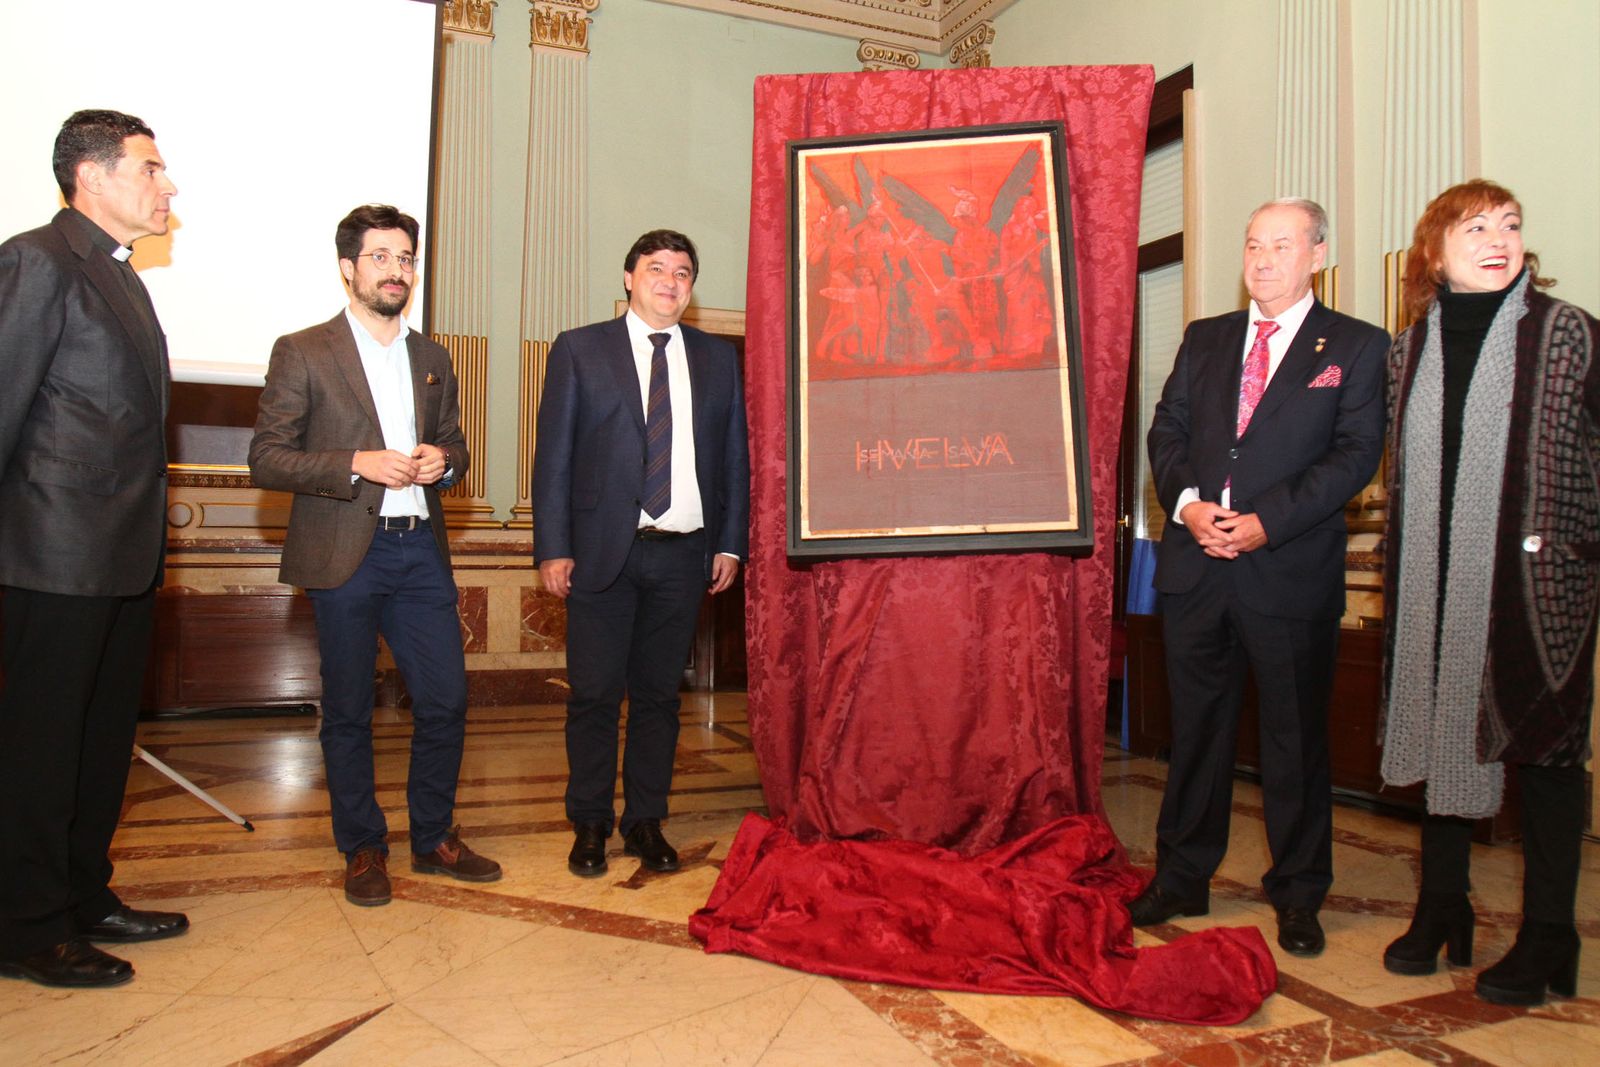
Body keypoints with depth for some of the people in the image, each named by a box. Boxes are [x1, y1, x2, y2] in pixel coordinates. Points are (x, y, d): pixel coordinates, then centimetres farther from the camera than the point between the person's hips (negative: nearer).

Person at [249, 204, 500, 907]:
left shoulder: (432, 358, 15)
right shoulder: (302, 353, 0)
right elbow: (266, 459, -5)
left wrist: (441, 460, -1)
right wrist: (358, 464, -17)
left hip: (421, 549, 4)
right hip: (344, 557, -4)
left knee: (446, 700, 4)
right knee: (348, 712, 6)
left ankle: (433, 838, 23)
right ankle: (363, 849, 22)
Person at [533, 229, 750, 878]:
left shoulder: (718, 359, 12)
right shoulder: (579, 350, 5)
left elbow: (735, 458, 12)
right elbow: (553, 455, 1)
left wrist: (731, 543, 5)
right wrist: (553, 548, -6)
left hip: (684, 555, 2)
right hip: (603, 552, -2)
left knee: (659, 694, 10)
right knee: (594, 695, 4)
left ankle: (646, 822, 22)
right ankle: (589, 825, 20)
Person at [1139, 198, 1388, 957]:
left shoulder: (1357, 347, 3)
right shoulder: (1204, 339, 14)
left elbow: (1356, 454, -6)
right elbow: (1167, 431, 9)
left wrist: (1266, 522, -16)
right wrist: (1187, 503, -10)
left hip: (1291, 571, -3)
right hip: (1196, 565, 3)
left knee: (1296, 738, 8)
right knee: (1195, 729, 12)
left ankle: (1298, 896, 24)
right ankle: (1182, 879, 25)